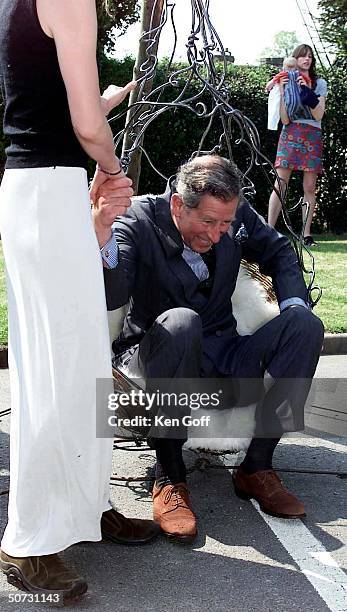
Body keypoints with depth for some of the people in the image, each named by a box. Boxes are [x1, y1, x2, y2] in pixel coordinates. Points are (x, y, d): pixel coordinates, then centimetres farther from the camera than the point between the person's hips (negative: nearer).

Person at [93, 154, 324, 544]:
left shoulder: (236, 214, -3)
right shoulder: (138, 222, -16)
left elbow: (278, 252, 16)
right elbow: (112, 297, -32)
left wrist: (293, 305, -2)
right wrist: (102, 231, -50)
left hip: (221, 358, 5)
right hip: (155, 359, -5)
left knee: (305, 324, -16)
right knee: (180, 322, -38)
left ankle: (257, 467, -14)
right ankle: (169, 478, -26)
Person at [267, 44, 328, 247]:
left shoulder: (320, 83, 10)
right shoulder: (287, 83, 8)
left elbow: (319, 115, -3)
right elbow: (285, 120, -1)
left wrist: (306, 91, -11)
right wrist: (282, 92, -10)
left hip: (312, 137, 1)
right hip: (290, 135, -1)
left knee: (310, 188, -2)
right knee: (280, 185, -10)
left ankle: (307, 234, 1)